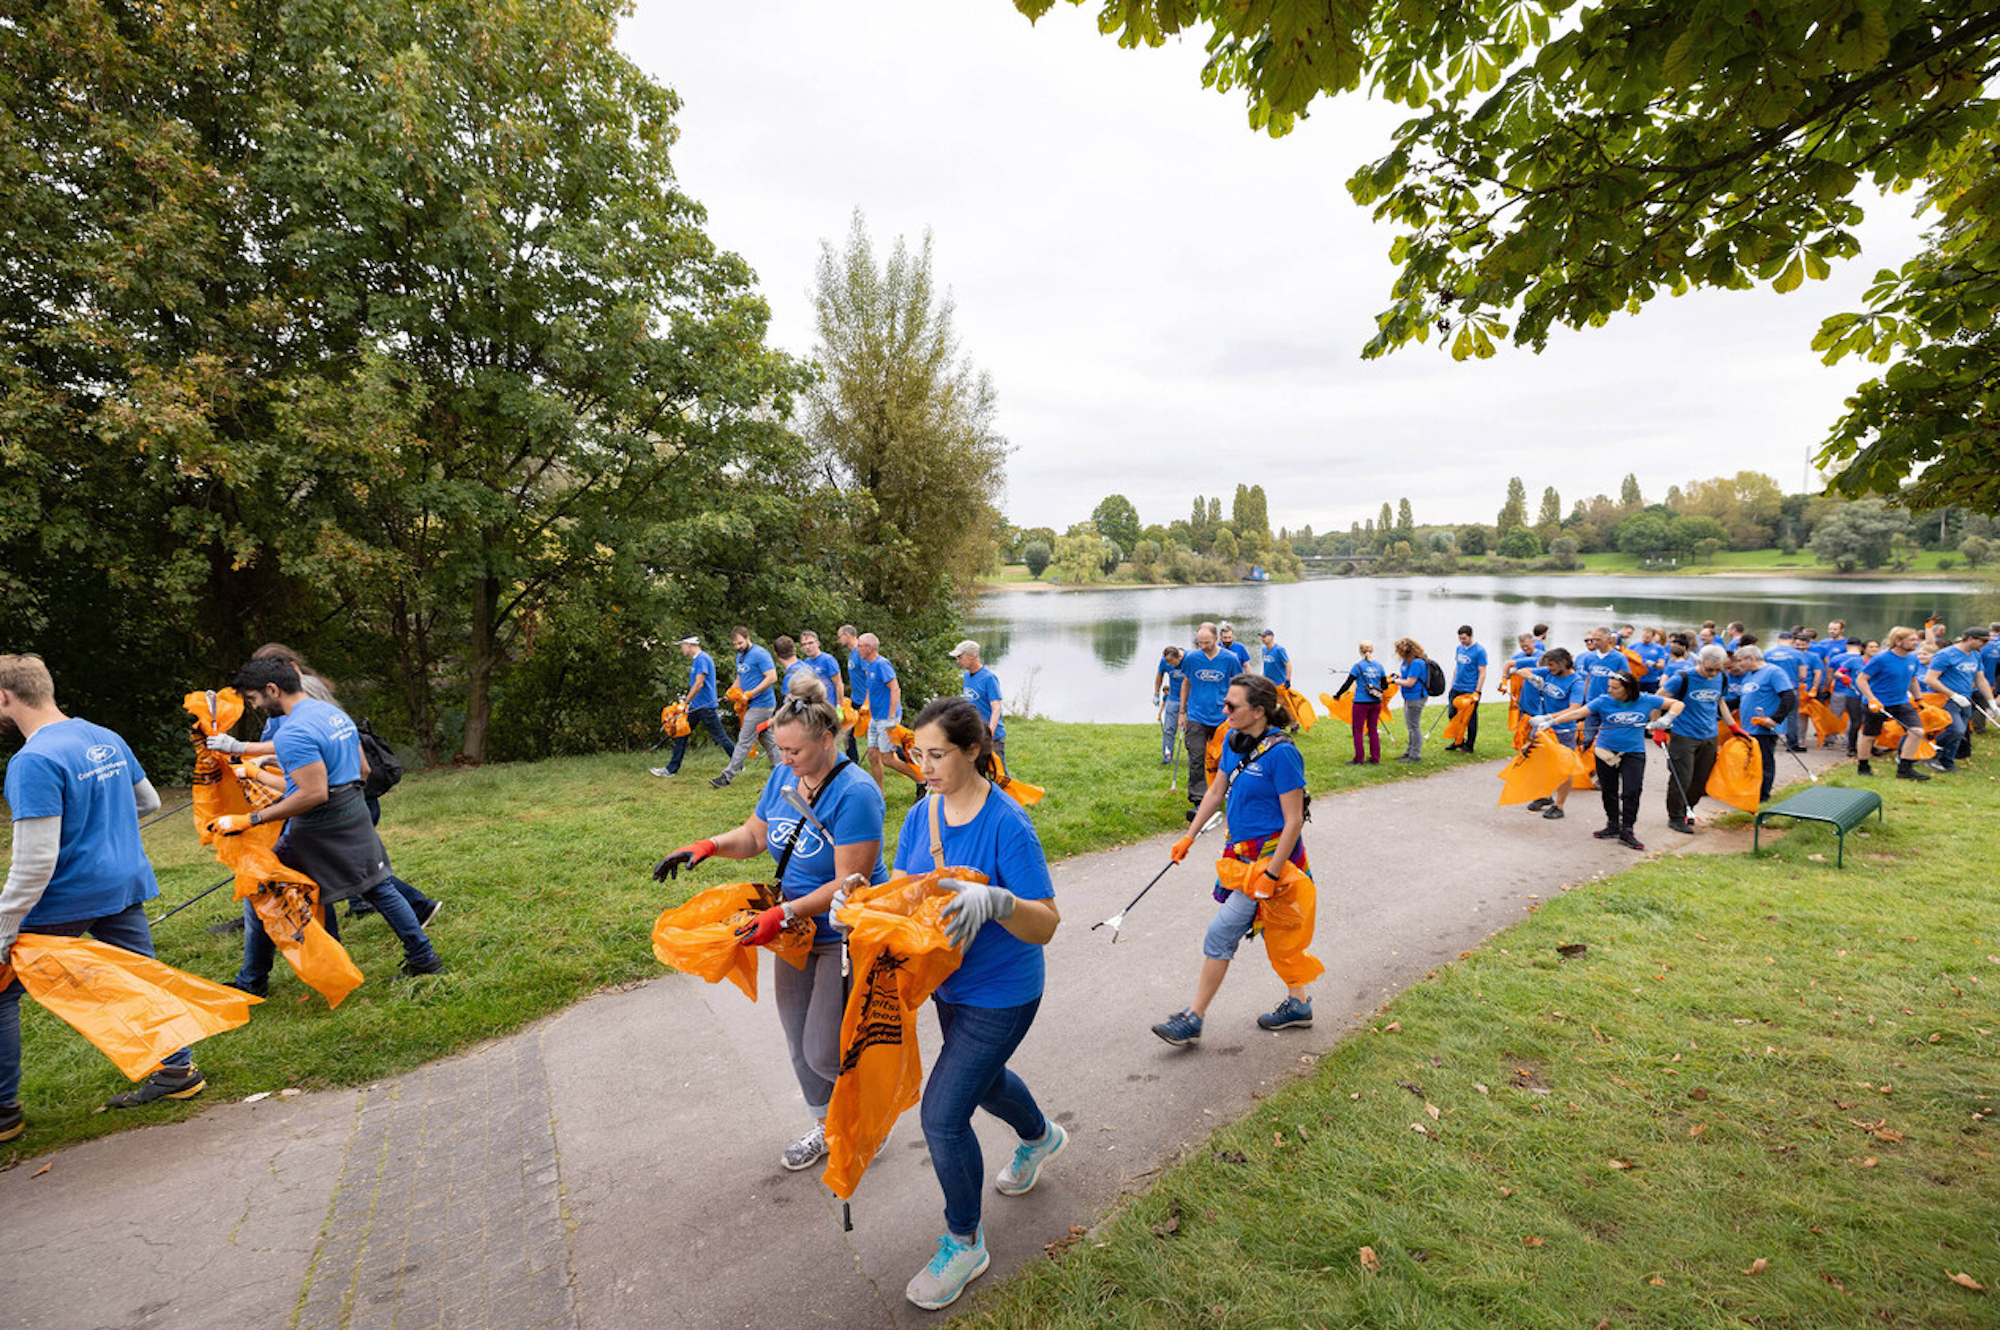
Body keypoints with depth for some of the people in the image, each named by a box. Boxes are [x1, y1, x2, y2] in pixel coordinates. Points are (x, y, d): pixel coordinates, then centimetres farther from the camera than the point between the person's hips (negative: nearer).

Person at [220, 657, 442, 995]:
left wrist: (251, 819, -21)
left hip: (316, 826, -8)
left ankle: (252, 981, 21)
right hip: (355, 814, 8)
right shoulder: (335, 712, 9)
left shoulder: (293, 732, -20)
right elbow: (361, 769, 16)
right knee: (379, 889, 14)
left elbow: (314, 794, -26)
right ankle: (424, 957, 16)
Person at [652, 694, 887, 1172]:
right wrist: (709, 845, -8)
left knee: (825, 1053, -4)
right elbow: (754, 835, 11)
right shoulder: (783, 777, -1)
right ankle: (826, 1126, 40)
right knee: (799, 1040, 17)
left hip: (847, 937, -7)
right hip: (797, 929, 8)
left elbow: (850, 883, -26)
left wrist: (784, 914, -29)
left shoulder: (854, 793, -25)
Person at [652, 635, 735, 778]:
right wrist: (687, 703, 21)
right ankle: (672, 768, 12)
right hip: (695, 707, 10)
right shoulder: (696, 660, 16)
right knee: (681, 734, 8)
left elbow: (699, 684, -22)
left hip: (706, 706, -10)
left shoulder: (702, 659, -16)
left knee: (720, 737, -2)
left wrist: (685, 702, -20)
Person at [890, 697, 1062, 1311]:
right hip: (949, 983, 8)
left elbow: (1046, 924, -27)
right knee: (981, 1079, 29)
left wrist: (996, 899, -46)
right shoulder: (921, 815, -6)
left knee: (942, 1115, -3)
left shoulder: (1007, 825, -27)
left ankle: (964, 1243, 25)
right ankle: (1040, 1136, 62)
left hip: (1000, 995, -7)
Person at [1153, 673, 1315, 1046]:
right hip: (1242, 853, 8)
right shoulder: (1234, 740, 2)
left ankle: (1193, 1021, 9)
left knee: (1220, 935, -4)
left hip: (1271, 855, -8)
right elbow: (1216, 792, 15)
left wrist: (1270, 876, -20)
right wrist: (1189, 836, 15)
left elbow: (1294, 821, -20)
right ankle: (1298, 1005, 38)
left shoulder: (1281, 752, -22)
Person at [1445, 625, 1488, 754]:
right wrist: (1452, 686, 17)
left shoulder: (1479, 651, -11)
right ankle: (1458, 741, 24)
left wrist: (1477, 692, -15)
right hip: (1457, 689, 6)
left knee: (1470, 719, 3)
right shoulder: (1459, 648, 9)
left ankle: (1469, 746, 14)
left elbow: (1482, 673, -11)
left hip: (1470, 690, -6)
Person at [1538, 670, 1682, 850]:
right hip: (1605, 751, 1)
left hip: (1633, 753, -1)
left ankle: (1627, 831, 2)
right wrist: (1549, 721, -25)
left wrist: (1666, 719, -14)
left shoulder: (1646, 700, -4)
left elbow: (1677, 704, 6)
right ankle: (1613, 826, 27)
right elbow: (1577, 713, -15)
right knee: (1608, 791, 10)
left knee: (1632, 792, -9)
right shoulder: (1604, 701, -8)